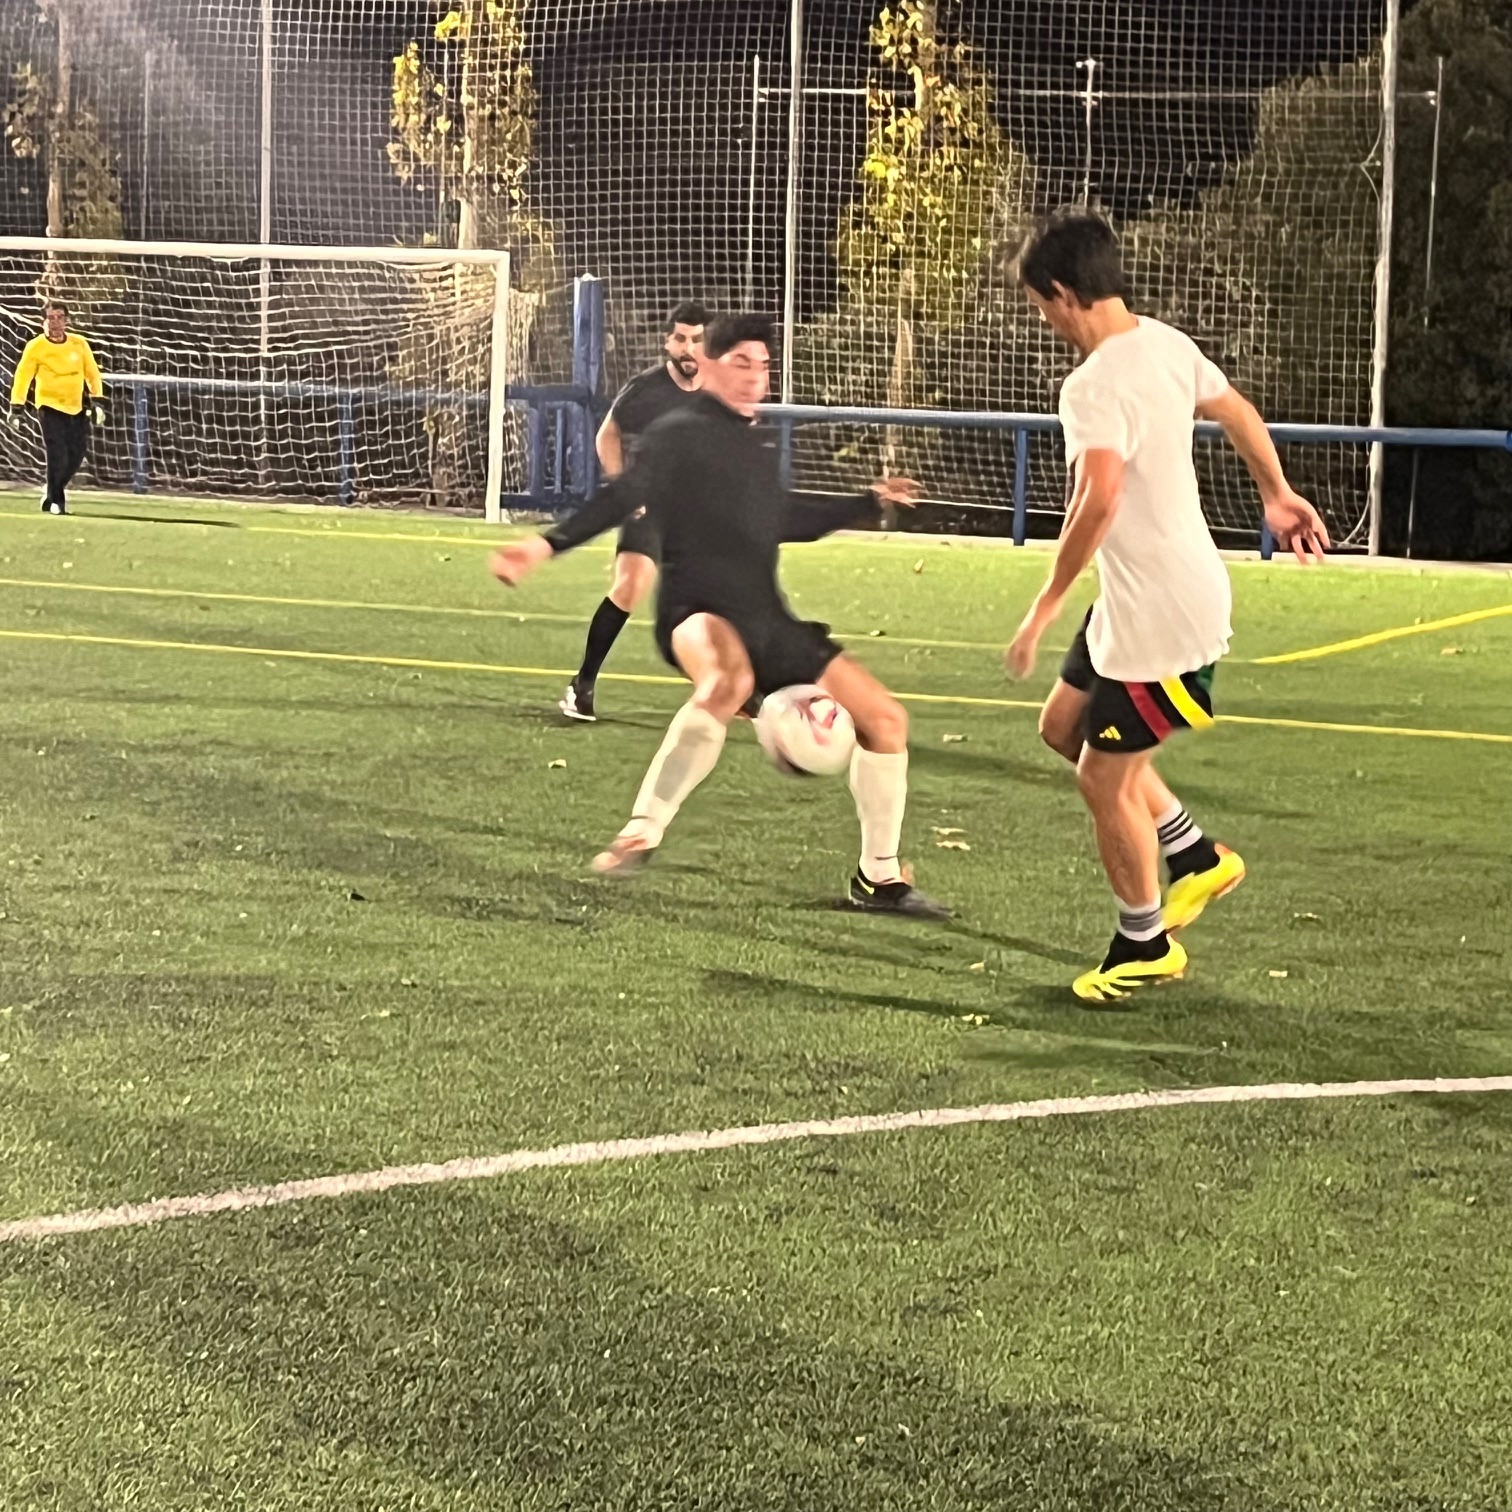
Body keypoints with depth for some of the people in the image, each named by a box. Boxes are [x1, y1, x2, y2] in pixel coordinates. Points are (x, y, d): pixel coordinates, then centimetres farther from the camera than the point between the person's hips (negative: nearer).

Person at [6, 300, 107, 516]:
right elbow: (22, 377, -7)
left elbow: (92, 373, 7)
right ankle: (54, 501, 3)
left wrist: (97, 402, 1)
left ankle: (56, 489, 30)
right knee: (58, 456, -12)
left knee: (76, 456, 5)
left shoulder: (79, 344, 0)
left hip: (77, 408, 4)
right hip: (49, 407, -4)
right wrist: (16, 409, -11)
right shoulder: (35, 346, -9)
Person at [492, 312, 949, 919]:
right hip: (698, 613, -8)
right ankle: (641, 835, -34)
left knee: (884, 717, 7)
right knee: (729, 679, -44)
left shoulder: (759, 442, 19)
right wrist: (551, 543, -31)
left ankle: (879, 878, 22)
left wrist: (870, 502, 40)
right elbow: (623, 496, -15)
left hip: (766, 619, 8)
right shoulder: (679, 433, -3)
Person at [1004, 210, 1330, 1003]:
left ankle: (1144, 943, 21)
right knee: (1065, 727, 21)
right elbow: (1235, 410, 20)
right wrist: (1278, 495, 36)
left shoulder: (1096, 383, -25)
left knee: (1104, 777, 4)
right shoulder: (1165, 343, 4)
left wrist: (1045, 606, -28)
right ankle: (1197, 858, 30)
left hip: (1162, 618, -10)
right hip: (1133, 601, 10)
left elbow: (1100, 499, -36)